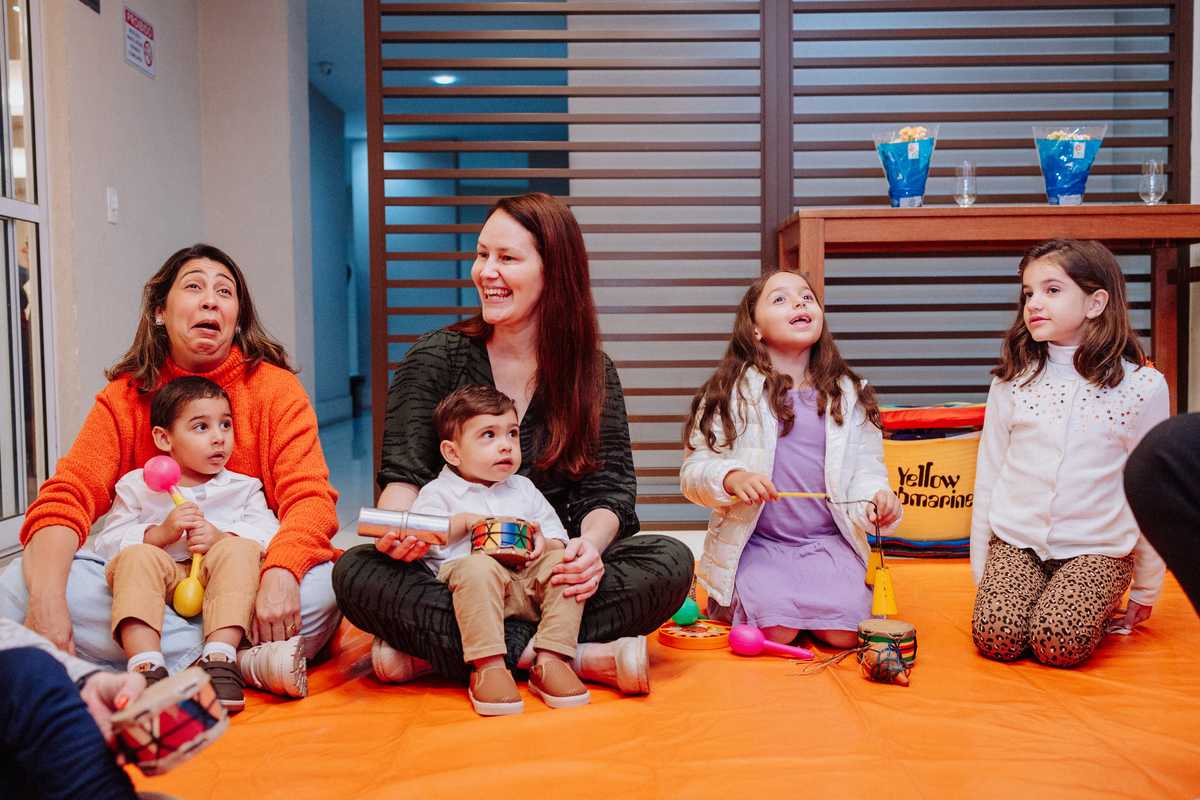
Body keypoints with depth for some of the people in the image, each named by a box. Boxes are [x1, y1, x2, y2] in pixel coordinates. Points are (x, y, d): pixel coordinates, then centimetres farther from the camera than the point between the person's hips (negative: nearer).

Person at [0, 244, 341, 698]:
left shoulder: (276, 388, 0)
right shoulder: (125, 396, 5)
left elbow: (310, 497, -12)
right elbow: (66, 495, -7)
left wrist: (281, 572, -34)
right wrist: (47, 596, -27)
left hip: (244, 584, -3)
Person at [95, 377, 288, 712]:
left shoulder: (242, 487, 17)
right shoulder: (138, 487, 14)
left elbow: (270, 536, 2)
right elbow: (108, 543, 5)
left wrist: (221, 538, -16)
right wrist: (160, 534, -12)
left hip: (219, 583, 0)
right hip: (162, 584, 0)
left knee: (240, 550, -28)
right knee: (137, 557, -28)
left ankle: (220, 656, -41)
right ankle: (146, 664, -43)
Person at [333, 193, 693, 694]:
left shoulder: (594, 374, 5)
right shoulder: (435, 358, 3)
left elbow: (608, 489, -2)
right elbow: (405, 471, -3)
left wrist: (590, 544, -26)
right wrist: (396, 522, -28)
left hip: (549, 577, 1)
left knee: (671, 562, -25)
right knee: (356, 573, -30)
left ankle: (431, 648, -26)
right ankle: (583, 658, -30)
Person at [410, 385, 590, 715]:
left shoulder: (524, 489, 24)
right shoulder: (439, 492, 12)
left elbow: (558, 538, 18)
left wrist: (545, 544, -6)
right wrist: (463, 521, -9)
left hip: (527, 575, 4)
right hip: (476, 585, -4)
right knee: (479, 567, -37)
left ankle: (550, 661, -25)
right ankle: (489, 666, -35)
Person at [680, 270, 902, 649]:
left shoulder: (849, 395, 9)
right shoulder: (731, 394, -2)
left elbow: (865, 468, 8)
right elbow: (693, 469, -1)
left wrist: (878, 498, -14)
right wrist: (731, 479, -22)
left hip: (828, 541, 2)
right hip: (754, 542, -2)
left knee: (845, 630, -20)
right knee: (775, 629, -23)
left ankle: (803, 595, 12)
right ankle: (728, 599, 10)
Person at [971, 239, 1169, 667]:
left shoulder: (1144, 386, -5)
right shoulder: (1012, 381, 1)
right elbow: (988, 475, 7)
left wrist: (1145, 591, 7)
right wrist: (981, 569, 8)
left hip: (1096, 550, -1)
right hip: (1015, 540, 2)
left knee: (1056, 642, -22)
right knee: (996, 636, -20)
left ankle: (1102, 608, 9)